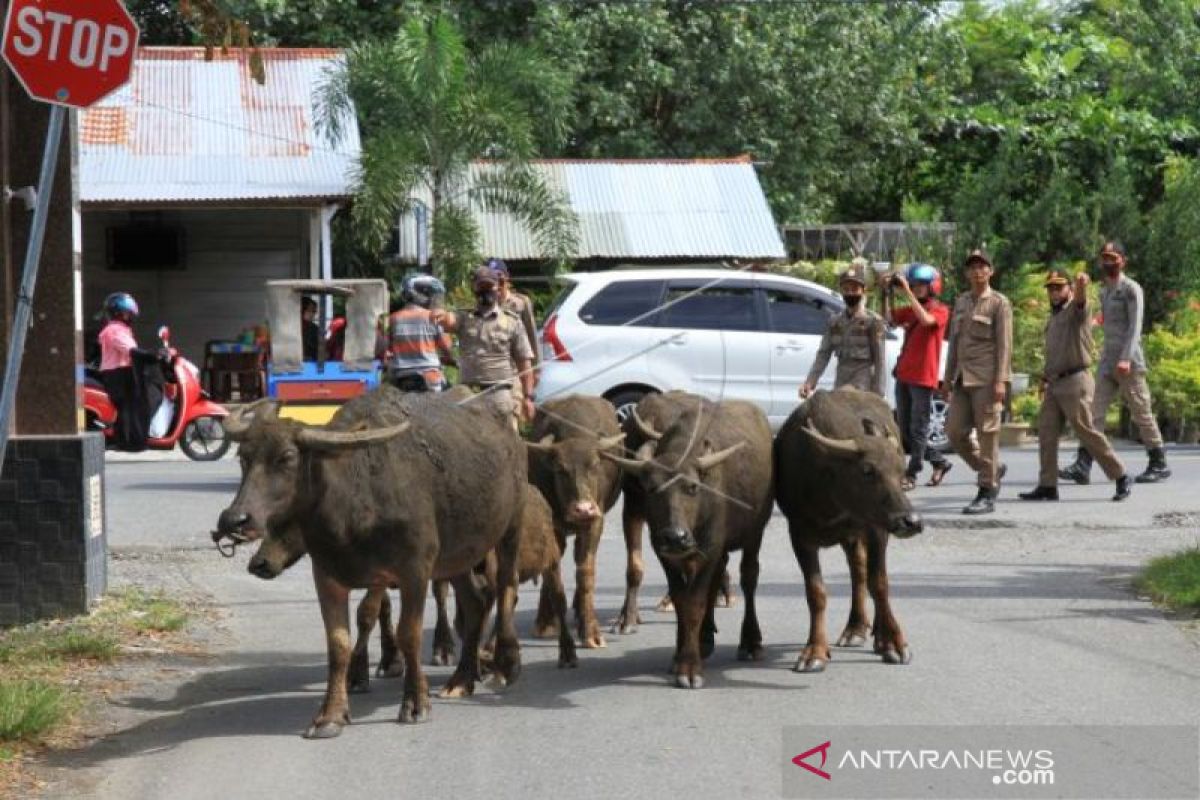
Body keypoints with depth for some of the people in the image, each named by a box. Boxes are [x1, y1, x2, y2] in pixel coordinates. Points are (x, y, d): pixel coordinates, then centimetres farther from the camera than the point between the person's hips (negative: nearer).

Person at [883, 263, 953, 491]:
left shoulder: (940, 311, -5)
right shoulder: (911, 309, 15)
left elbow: (926, 319, -26)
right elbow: (889, 318, 2)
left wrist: (907, 291, -25)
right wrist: (887, 293, -8)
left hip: (923, 378, -8)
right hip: (903, 375, 8)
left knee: (918, 429, -4)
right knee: (905, 429, 11)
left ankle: (911, 475, -1)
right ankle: (940, 462, 24)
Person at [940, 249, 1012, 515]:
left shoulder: (999, 303, -3)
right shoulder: (961, 302, 17)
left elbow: (1004, 344, -8)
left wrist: (1001, 381, -16)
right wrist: (948, 378, 17)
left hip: (986, 379, -7)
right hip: (963, 379, 7)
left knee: (987, 433, -6)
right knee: (955, 431, 3)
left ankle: (987, 494, -3)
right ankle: (993, 470, 23)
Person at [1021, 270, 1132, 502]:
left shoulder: (1075, 310, -7)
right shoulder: (1053, 318, 19)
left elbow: (1081, 299, -31)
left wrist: (1081, 283, -54)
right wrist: (1044, 378, 18)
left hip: (1075, 382, -8)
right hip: (1054, 384, 8)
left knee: (1087, 433, -6)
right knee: (1046, 433, 3)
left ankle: (1121, 477, 3)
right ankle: (1047, 486, 5)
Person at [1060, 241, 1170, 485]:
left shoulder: (1131, 289, -6)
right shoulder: (1104, 292, 17)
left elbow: (1135, 326, -16)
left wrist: (1126, 358, -26)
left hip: (1129, 363, -7)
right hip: (1107, 362, 7)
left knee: (1141, 414, 0)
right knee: (1095, 412, -5)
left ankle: (1159, 465, 11)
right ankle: (1082, 467, -13)